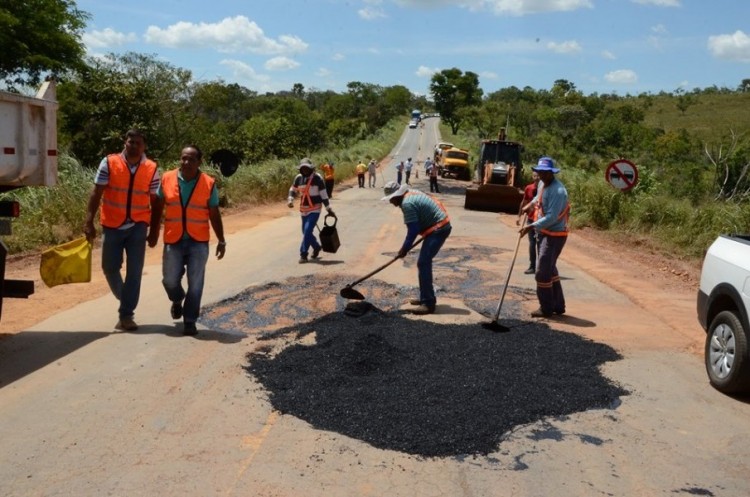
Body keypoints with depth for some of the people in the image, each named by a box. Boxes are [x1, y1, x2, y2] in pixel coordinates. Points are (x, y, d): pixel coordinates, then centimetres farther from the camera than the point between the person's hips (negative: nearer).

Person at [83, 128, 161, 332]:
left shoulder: (152, 169, -1)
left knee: (134, 271, -1)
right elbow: (96, 193, -4)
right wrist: (89, 221, -11)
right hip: (112, 225, 0)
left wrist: (154, 231, 4)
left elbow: (155, 202, 4)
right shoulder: (109, 163, -4)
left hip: (137, 227, 0)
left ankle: (126, 315, 6)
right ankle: (124, 298, 38)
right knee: (109, 267, 11)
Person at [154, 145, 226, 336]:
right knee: (170, 280, 6)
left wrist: (221, 241, 4)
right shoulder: (167, 179, 0)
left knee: (195, 283, 0)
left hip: (198, 242, -1)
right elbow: (158, 208, 9)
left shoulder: (209, 184, -3)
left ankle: (190, 321, 13)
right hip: (173, 240, 1)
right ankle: (177, 300, 39)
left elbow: (214, 215, 3)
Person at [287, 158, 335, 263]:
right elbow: (293, 190, 14)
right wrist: (290, 200, -5)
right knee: (306, 232, 13)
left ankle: (303, 254, -10)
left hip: (315, 209, -5)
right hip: (304, 210, 5)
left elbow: (323, 194, -8)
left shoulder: (317, 178, -10)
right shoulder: (298, 178, 1)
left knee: (307, 231, -16)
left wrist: (329, 209, -5)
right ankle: (316, 247, 38)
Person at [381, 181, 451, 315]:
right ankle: (427, 297, 24)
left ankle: (428, 303, -12)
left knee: (423, 263, -12)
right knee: (424, 262, 16)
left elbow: (413, 230, -18)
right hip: (440, 226, 11)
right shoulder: (411, 194, 13)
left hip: (438, 229, -11)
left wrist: (404, 249, -8)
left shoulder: (407, 203, -18)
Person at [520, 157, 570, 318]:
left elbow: (551, 218, -29)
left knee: (542, 272, -6)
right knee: (550, 269, 17)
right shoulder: (542, 184, 5)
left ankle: (547, 308, 6)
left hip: (555, 235, -10)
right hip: (543, 232, 10)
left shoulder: (558, 191, -23)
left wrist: (531, 227, -31)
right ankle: (558, 305, 28)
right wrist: (530, 205, 15)